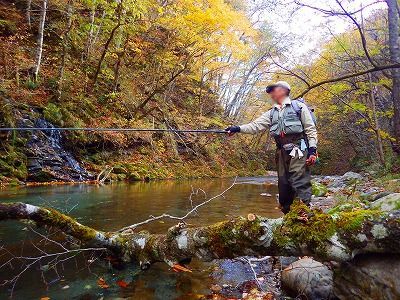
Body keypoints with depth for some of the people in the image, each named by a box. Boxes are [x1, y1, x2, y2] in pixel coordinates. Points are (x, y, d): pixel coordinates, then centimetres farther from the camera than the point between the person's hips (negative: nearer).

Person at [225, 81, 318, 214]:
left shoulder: (298, 106, 6)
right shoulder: (272, 113, 21)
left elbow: (311, 129, 0)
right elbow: (256, 125, 9)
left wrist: (312, 150, -10)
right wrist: (237, 129, -5)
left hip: (298, 150, -5)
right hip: (282, 152, 5)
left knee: (300, 183, -13)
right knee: (283, 184, 6)